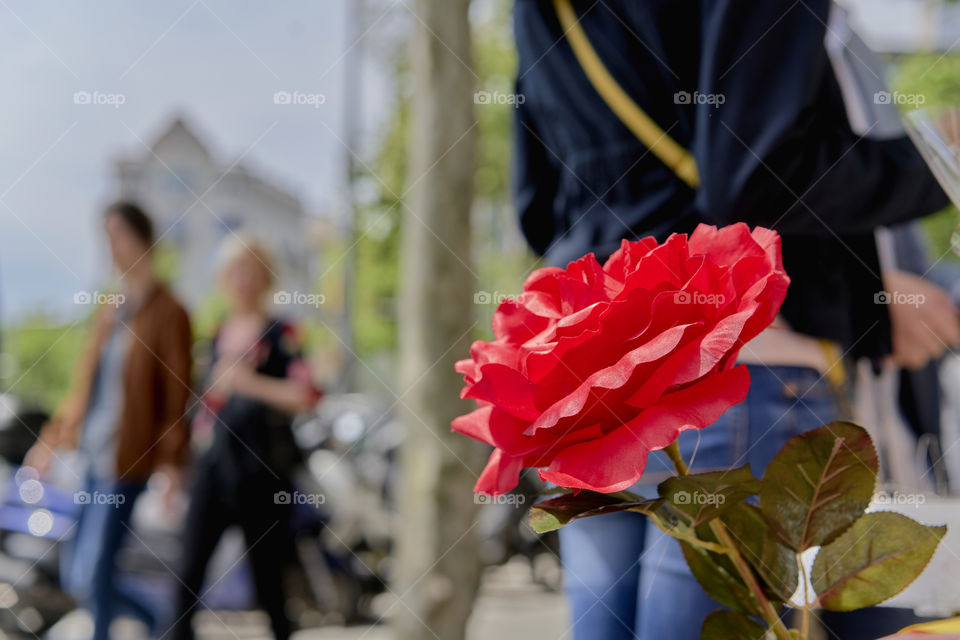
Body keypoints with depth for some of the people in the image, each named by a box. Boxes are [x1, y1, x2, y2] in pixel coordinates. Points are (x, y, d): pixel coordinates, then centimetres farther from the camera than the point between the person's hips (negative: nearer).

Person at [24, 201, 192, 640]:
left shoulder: (167, 313, -10)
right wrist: (53, 437, 19)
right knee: (76, 578, 13)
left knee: (92, 577, -6)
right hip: (92, 455, 8)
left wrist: (170, 461, -16)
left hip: (126, 460, -8)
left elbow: (178, 393, -12)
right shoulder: (109, 310, 12)